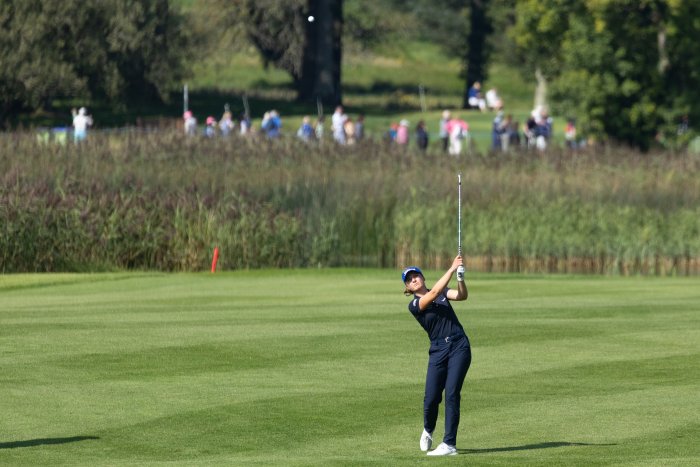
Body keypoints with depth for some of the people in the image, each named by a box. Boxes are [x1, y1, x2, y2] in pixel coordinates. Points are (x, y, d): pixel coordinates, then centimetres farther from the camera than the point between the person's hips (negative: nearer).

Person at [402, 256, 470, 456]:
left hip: (459, 346, 1)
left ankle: (449, 444, -10)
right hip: (438, 351, -1)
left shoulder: (443, 292, 12)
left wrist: (460, 276, -23)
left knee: (451, 394, -11)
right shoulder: (414, 305, -1)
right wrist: (452, 269, -20)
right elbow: (433, 293, -17)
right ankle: (428, 430, 28)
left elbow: (462, 295, -5)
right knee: (431, 398, -5)